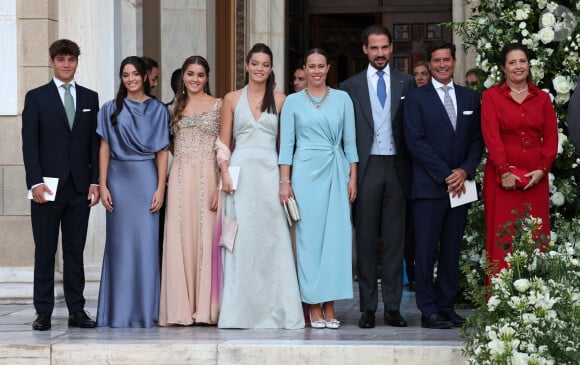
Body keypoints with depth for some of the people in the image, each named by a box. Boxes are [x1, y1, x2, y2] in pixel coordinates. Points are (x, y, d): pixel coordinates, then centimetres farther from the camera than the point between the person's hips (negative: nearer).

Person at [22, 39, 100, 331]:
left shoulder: (90, 98, 13)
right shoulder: (36, 97, 4)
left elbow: (95, 143, 11)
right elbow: (29, 143, -1)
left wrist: (95, 181, 2)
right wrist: (35, 182, -11)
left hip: (80, 187, 2)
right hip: (48, 186, -2)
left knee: (75, 251, 6)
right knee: (45, 252, 0)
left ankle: (76, 311, 10)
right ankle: (43, 313, 4)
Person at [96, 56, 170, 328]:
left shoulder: (158, 110, 6)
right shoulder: (111, 109, 8)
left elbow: (162, 151, 3)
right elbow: (104, 148, 6)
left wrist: (160, 188, -5)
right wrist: (102, 185, -2)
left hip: (146, 179, -1)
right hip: (119, 178, 1)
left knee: (146, 242, -2)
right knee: (120, 242, 1)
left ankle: (145, 310, 5)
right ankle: (119, 312, 6)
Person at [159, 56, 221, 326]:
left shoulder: (218, 106, 3)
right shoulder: (175, 108, 14)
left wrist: (221, 186, -11)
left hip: (207, 176, -3)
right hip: (180, 179, 3)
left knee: (206, 237, -4)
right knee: (180, 239, 0)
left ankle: (205, 306, 1)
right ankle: (181, 307, 2)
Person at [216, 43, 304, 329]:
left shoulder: (280, 100, 8)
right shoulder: (232, 99, 9)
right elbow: (223, 142, 8)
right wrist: (225, 172, -5)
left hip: (269, 172, 0)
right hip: (240, 172, 0)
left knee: (272, 239, -3)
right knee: (241, 240, -2)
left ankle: (273, 310, 3)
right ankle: (241, 310, 2)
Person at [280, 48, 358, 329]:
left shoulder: (342, 99, 9)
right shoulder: (293, 102, 6)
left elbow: (350, 141, 9)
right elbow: (286, 144, 3)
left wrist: (353, 178, 2)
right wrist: (284, 182, -4)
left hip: (336, 172, 1)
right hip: (305, 172, -1)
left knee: (336, 236, -1)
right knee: (309, 236, -2)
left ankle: (330, 307, 4)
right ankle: (314, 308, 2)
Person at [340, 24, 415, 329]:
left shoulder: (407, 83, 8)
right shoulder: (351, 86, 7)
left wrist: (412, 168, -3)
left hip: (396, 167, 1)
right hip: (366, 167, 0)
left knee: (395, 239, 3)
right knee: (366, 240, 3)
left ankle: (392, 307, 8)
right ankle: (368, 308, 7)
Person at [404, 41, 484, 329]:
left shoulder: (470, 98, 14)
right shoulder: (416, 98, 1)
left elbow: (477, 139, 11)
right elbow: (416, 142, -7)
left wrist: (465, 170, -6)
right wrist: (445, 175, -12)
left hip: (459, 184, 4)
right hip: (428, 186, -4)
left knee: (452, 249, 7)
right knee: (426, 250, -4)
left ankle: (446, 306, 13)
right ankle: (429, 311, 0)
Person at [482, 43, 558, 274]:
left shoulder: (542, 98, 13)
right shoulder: (491, 97, 4)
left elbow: (551, 137, 8)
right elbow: (491, 136, -6)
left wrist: (541, 169, -6)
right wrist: (504, 171, -15)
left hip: (535, 178, 3)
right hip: (502, 176, -3)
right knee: (503, 236, -3)